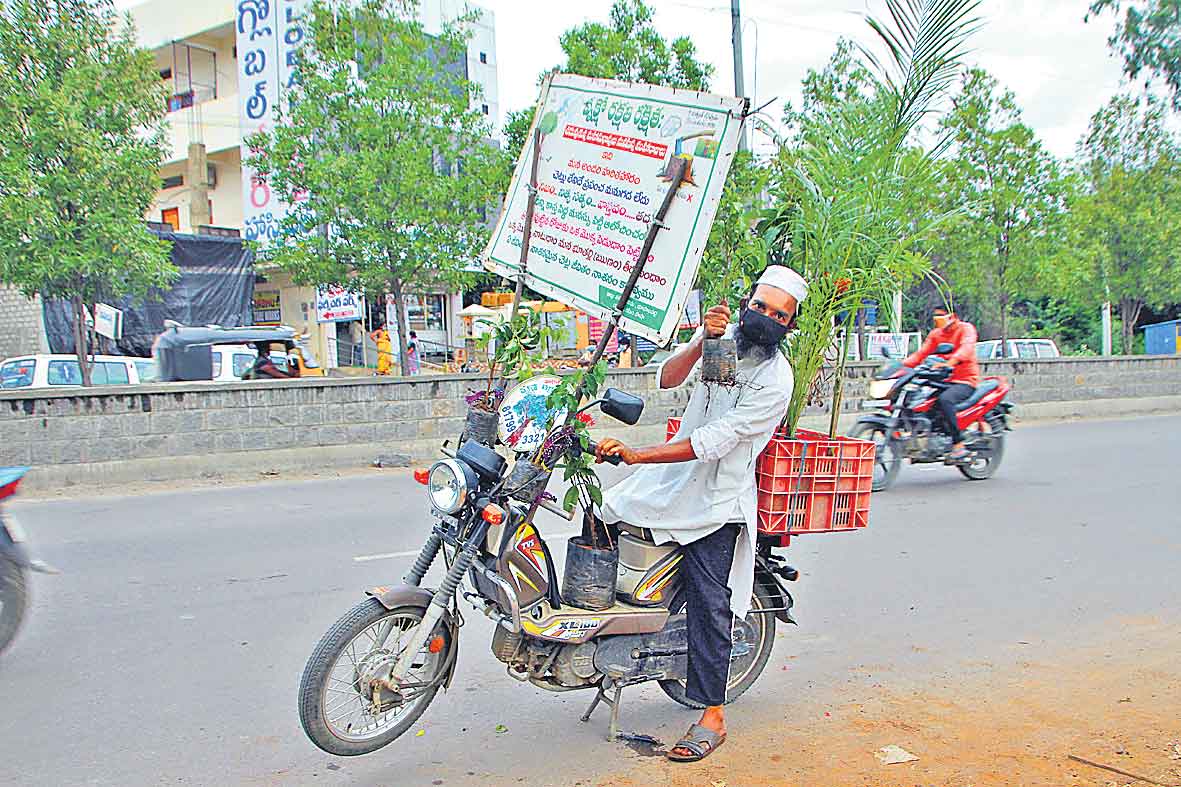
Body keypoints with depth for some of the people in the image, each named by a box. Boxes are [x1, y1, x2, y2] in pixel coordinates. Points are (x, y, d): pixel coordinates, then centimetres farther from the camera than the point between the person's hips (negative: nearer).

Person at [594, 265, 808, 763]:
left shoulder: (775, 380, -18)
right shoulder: (724, 336, 1)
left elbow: (713, 442, -25)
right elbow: (667, 379, -12)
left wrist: (635, 456, -30)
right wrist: (703, 341, -31)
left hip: (716, 501, -6)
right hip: (673, 476, 7)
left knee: (709, 608, -4)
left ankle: (712, 718, 9)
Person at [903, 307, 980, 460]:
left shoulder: (966, 328, -6)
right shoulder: (935, 334, 15)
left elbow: (966, 348, -26)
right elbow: (922, 353, 7)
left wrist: (949, 362, -45)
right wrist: (902, 364, -10)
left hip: (966, 380, -7)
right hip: (945, 380, 7)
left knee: (945, 399, -36)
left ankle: (959, 445, -32)